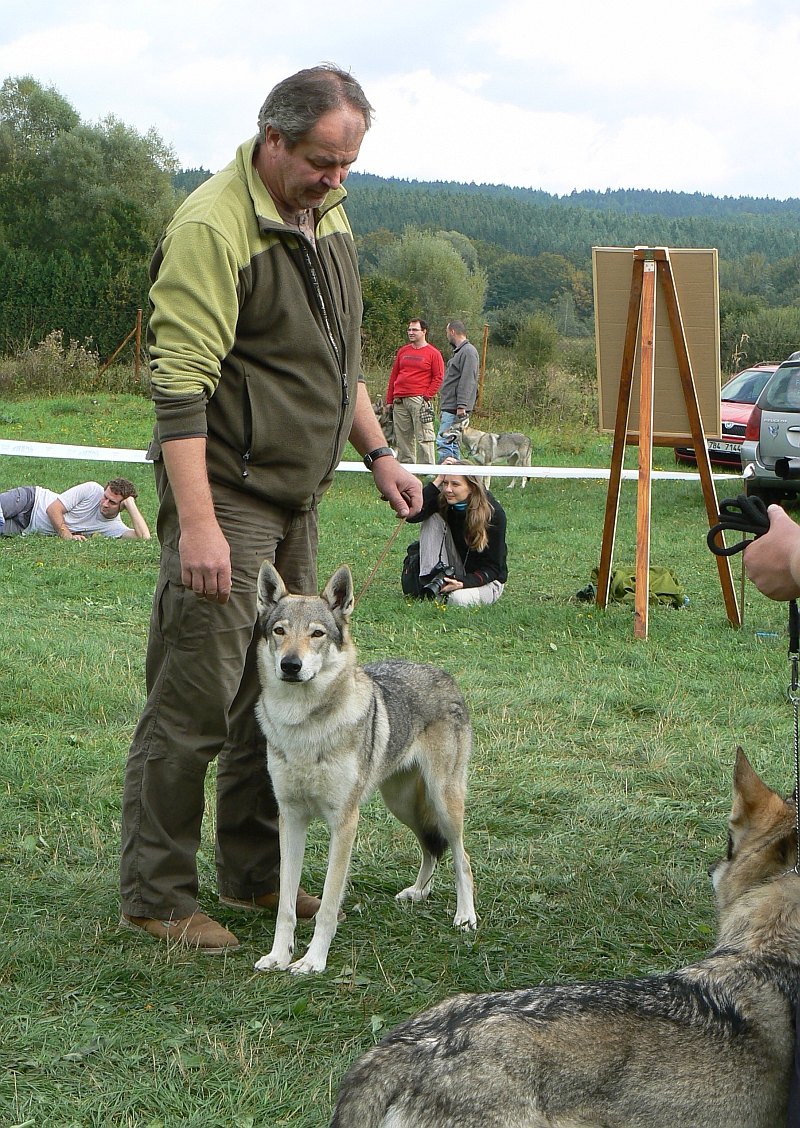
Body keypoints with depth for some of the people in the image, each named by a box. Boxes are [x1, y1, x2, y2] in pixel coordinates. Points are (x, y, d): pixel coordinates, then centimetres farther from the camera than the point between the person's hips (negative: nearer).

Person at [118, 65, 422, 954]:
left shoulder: (326, 214, 12)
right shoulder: (212, 228, -17)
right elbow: (179, 386, -22)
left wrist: (376, 453, 19)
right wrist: (197, 521, -28)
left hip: (296, 498, 9)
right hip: (226, 496, -9)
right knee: (195, 701, -7)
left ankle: (255, 875, 24)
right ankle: (154, 897, 4)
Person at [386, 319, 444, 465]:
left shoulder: (433, 354, 2)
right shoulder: (403, 351, 18)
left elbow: (438, 378, -2)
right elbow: (394, 376, 19)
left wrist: (427, 396, -12)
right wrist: (389, 400, 14)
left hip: (419, 400, -5)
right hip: (399, 402, 5)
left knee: (423, 436, -9)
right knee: (402, 436, 6)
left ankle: (427, 466, -8)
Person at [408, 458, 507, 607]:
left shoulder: (493, 513, -20)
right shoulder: (443, 501, -9)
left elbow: (492, 568, -18)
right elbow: (412, 515, -29)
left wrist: (463, 583, -34)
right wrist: (438, 480, -27)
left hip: (488, 580, -4)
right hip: (455, 574, 4)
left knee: (459, 599, -38)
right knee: (433, 519, -15)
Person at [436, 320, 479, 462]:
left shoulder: (468, 351, -11)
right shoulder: (458, 352, 22)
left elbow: (467, 381, -19)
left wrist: (461, 406, -25)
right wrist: (442, 409, 24)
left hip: (456, 409, -11)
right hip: (449, 408, 11)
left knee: (443, 442, -16)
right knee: (453, 444, 11)